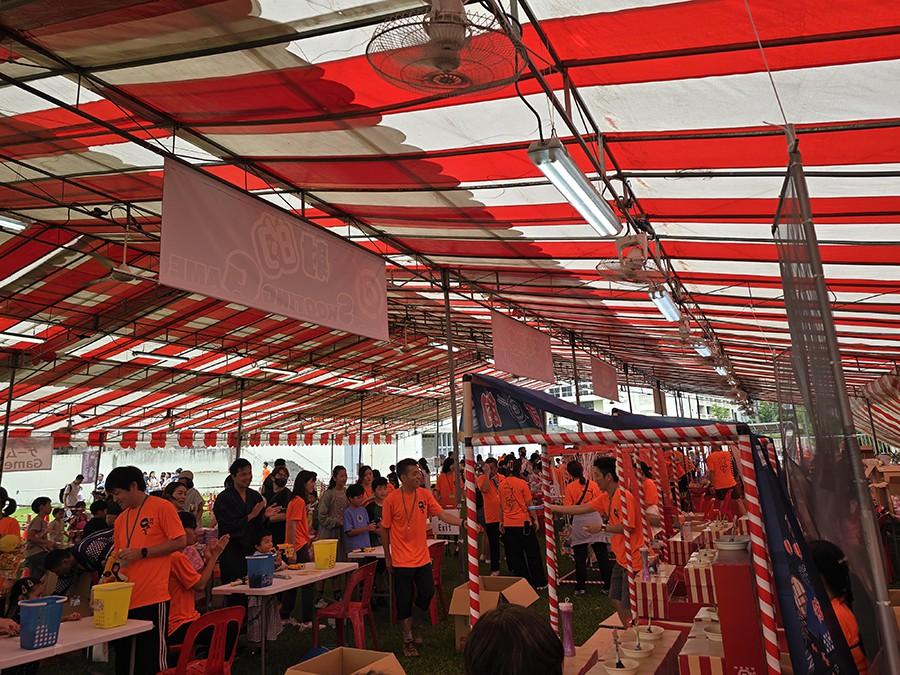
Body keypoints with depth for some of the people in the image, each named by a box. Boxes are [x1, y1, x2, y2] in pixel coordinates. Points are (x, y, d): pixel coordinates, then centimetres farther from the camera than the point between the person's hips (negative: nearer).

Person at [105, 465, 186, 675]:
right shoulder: (120, 520, 15)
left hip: (153, 599, -7)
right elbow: (118, 557, 21)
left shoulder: (162, 507, -6)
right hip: (125, 600, 7)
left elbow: (180, 541, -11)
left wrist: (141, 553, -12)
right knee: (123, 658, 17)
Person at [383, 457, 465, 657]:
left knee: (427, 593, 9)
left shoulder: (425, 494, -4)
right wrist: (387, 557, 0)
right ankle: (408, 640, 25)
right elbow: (384, 529, -5)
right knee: (404, 601, 4)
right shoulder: (391, 499, -14)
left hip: (423, 558, 4)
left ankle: (409, 629, 35)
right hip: (402, 560, -4)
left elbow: (442, 514, -6)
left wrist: (463, 522, -21)